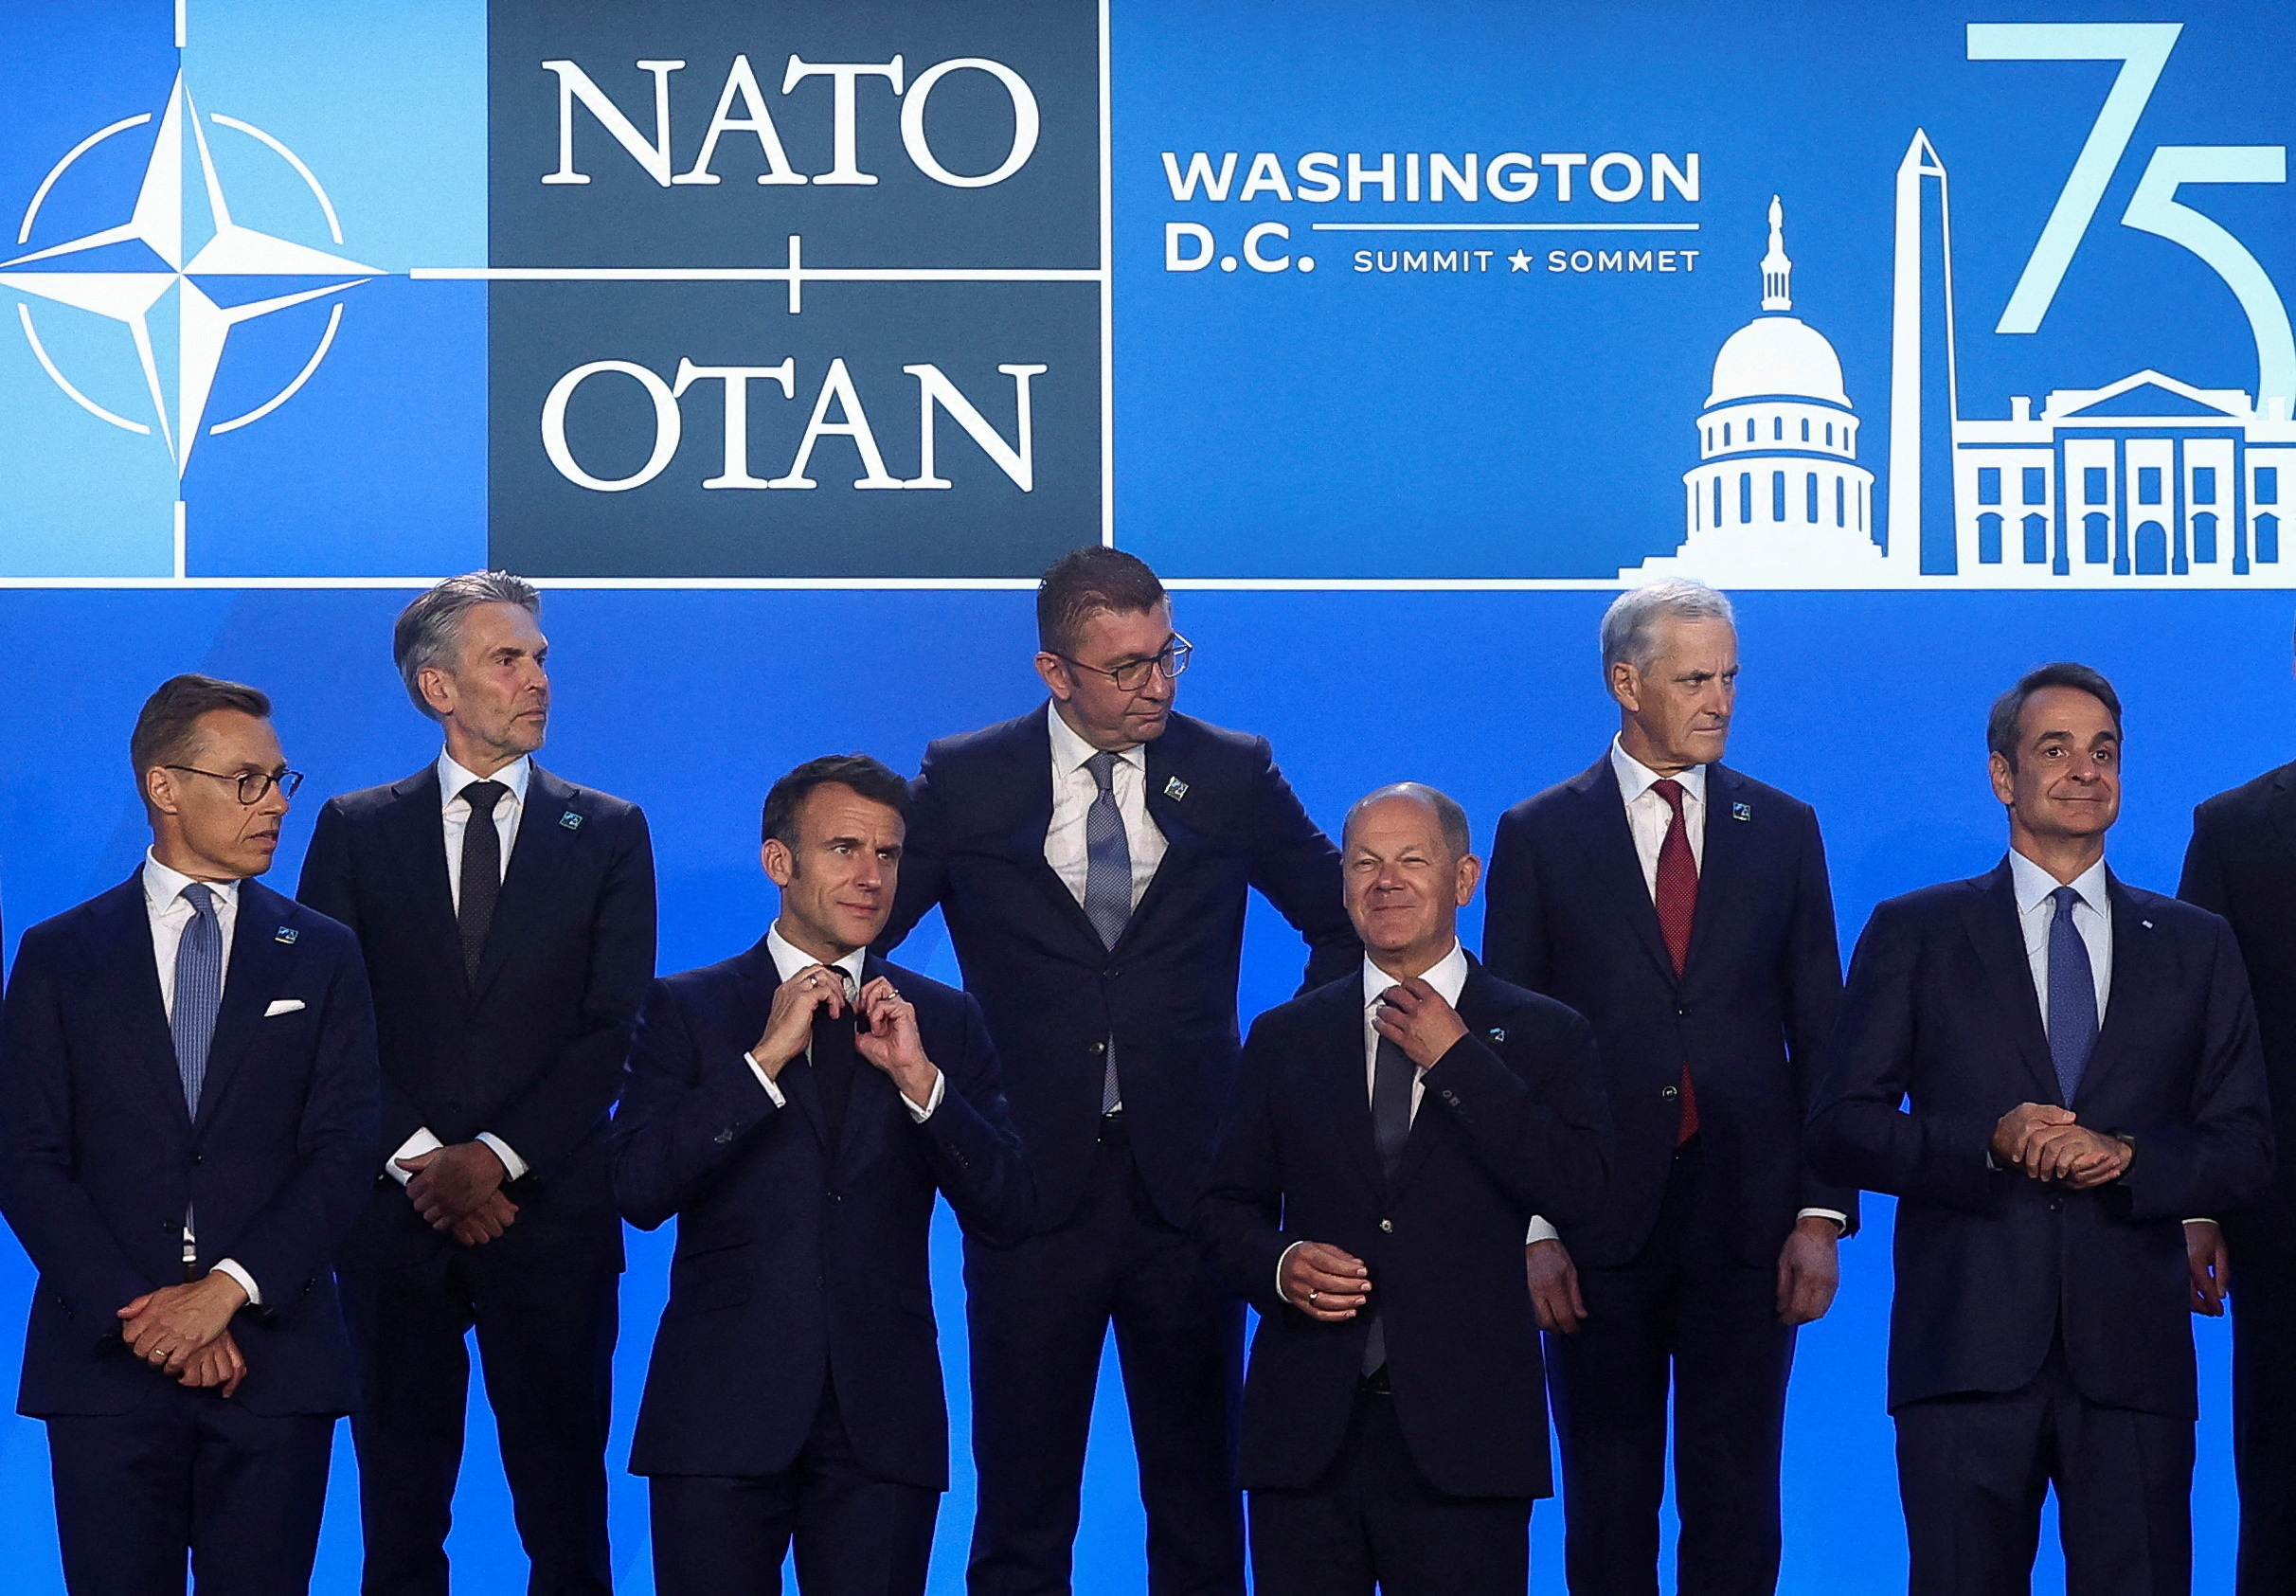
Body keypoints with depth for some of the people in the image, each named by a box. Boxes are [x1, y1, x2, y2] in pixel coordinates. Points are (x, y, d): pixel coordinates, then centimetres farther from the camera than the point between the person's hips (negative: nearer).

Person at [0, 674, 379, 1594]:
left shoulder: (322, 957, 10)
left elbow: (344, 1154, 1)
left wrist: (228, 1289, -12)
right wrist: (141, 1314, -11)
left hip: (274, 1359, 1)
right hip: (106, 1361, -1)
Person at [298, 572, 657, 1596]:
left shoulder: (608, 833, 7)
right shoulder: (356, 830, 9)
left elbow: (616, 1028, -1)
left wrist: (495, 1158, -11)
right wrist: (417, 1159, -10)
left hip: (550, 1212, -1)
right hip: (396, 1205, 1)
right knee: (399, 1511, 6)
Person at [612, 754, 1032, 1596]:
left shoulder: (944, 1021, 10)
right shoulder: (686, 1008, 4)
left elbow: (1007, 1214, 2)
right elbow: (640, 1191, -9)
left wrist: (920, 1079, -10)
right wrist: (767, 1056, -13)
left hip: (883, 1424, 2)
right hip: (724, 1418, -2)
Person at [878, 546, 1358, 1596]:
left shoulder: (1233, 774, 2)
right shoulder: (964, 782, -1)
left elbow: (1343, 920, 14)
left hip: (1190, 1181, 1)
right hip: (1032, 1183, -1)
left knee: (1198, 1489, 8)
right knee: (1022, 1492, 5)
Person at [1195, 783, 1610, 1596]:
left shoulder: (1542, 1036, 5)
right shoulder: (1285, 1037, 12)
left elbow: (1575, 1187, -10)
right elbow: (1227, 1204, 14)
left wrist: (1455, 1059, -10)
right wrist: (1279, 1266, -7)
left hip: (1462, 1437, -2)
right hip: (1306, 1434, 2)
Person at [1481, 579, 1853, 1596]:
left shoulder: (1784, 830, 8)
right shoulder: (1540, 835, 2)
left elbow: (1820, 1034, 8)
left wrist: (1822, 1212, -1)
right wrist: (1529, 1230, -6)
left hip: (1747, 1224, 1)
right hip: (1600, 1227, -1)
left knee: (1736, 1502, 5)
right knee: (1608, 1505, 6)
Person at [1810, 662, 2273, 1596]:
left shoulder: (2196, 947, 14)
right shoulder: (1915, 934, 9)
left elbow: (2246, 1154, 10)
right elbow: (1841, 1131, 3)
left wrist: (2127, 1160, -10)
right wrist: (1991, 1142, -13)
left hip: (2133, 1358, 1)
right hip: (1966, 1356, -1)